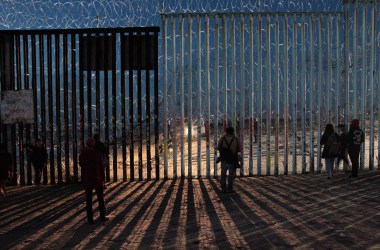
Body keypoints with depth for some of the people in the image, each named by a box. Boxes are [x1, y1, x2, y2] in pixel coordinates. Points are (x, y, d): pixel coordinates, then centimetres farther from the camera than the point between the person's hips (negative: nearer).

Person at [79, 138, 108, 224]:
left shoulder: (82, 154, -2)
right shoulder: (97, 153, -9)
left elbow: (81, 165, 10)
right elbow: (101, 166, -7)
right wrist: (102, 178, 2)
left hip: (86, 179, 2)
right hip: (97, 178, -2)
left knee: (88, 199, 6)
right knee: (100, 197, 11)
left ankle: (90, 218, 7)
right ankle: (102, 216, 16)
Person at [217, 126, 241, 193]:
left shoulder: (222, 139, -5)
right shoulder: (236, 140, -5)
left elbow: (218, 148, 2)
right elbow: (239, 149, 3)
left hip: (224, 159, 1)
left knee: (223, 174, 11)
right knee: (231, 174, 9)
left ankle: (223, 189, 9)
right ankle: (230, 189, 8)